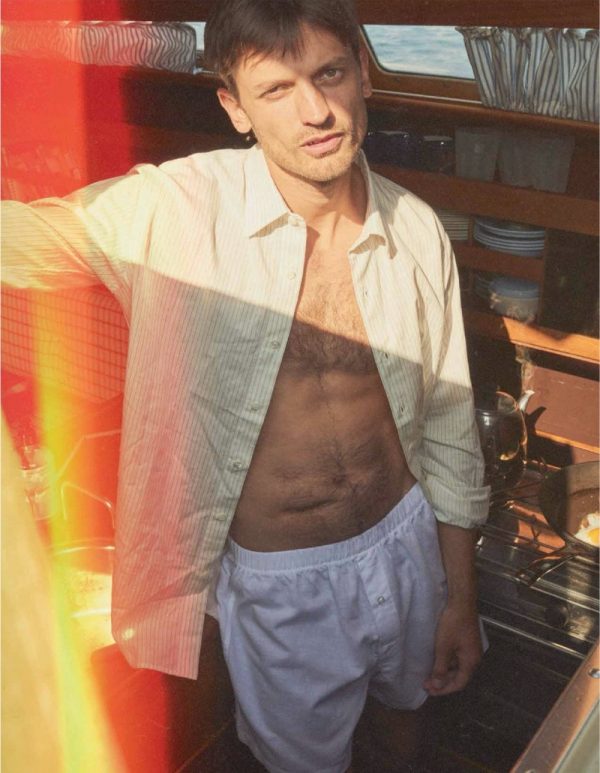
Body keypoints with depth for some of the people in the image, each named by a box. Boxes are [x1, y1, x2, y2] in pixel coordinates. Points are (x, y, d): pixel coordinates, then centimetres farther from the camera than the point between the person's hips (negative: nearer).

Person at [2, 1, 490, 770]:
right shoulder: (171, 212, -20)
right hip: (275, 582, -3)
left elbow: (447, 426, -2)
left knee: (409, 704, 33)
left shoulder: (418, 230, -10)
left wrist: (461, 598, 4)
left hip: (404, 543, 3)